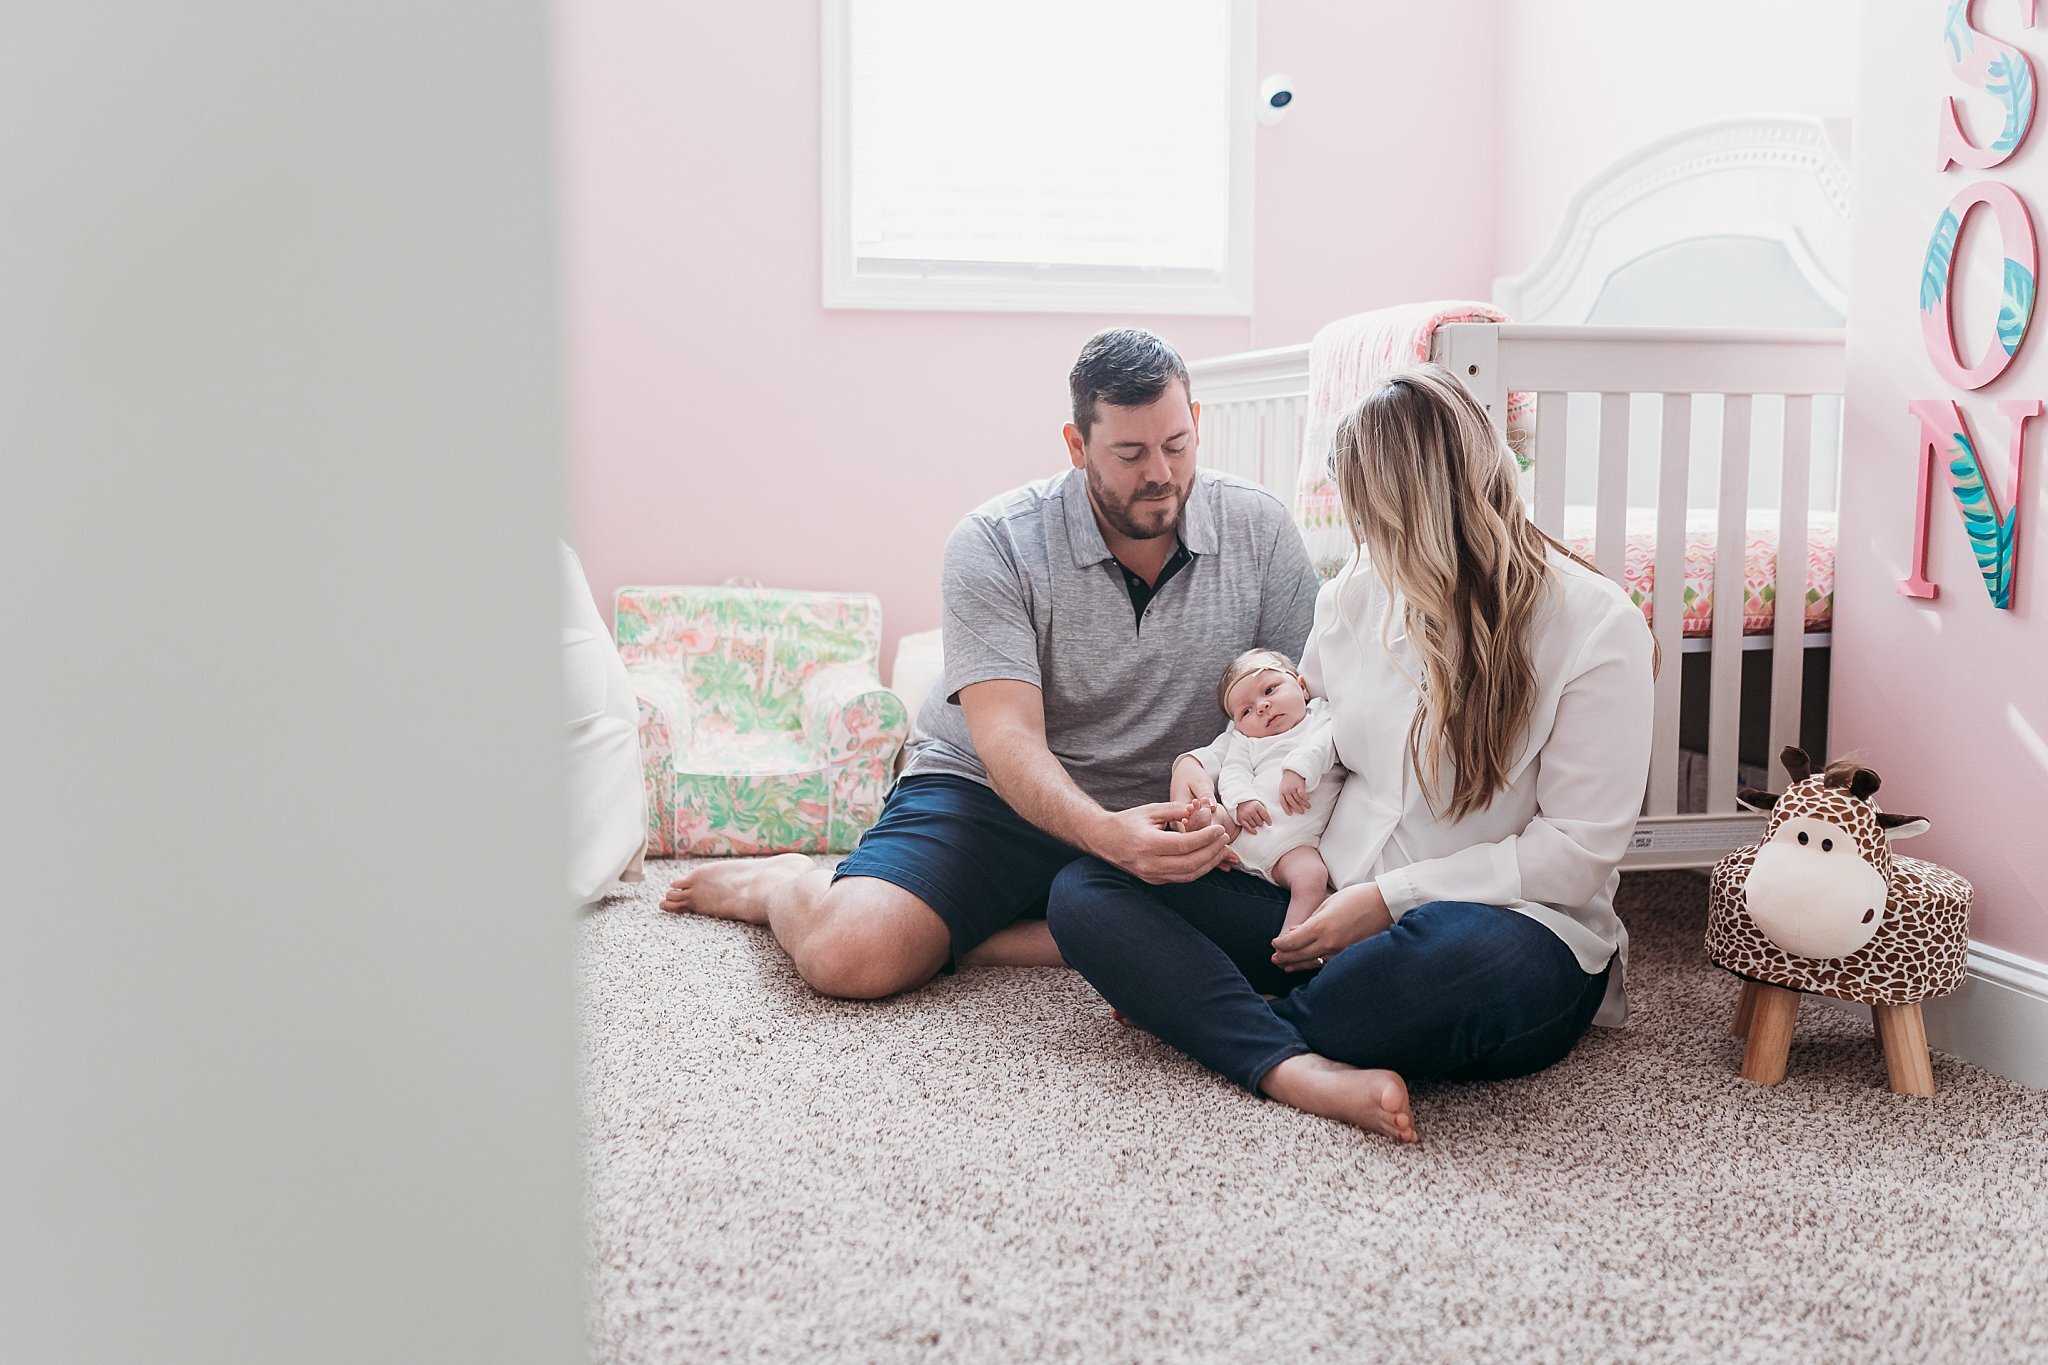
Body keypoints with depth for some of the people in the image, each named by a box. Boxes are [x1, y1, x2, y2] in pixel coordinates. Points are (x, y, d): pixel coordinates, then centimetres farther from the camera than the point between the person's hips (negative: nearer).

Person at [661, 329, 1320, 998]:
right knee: (849, 954, -27)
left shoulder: (1259, 528, -5)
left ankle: (940, 937, -11)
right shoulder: (994, 543, -14)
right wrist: (1104, 833, -41)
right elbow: (1007, 736, -22)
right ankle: (784, 882, 13)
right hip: (992, 795, -4)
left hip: (1160, 814, 4)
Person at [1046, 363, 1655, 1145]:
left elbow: (1581, 849, -12)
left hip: (1509, 921, -5)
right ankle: (1298, 1071, -33)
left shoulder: (1597, 625, -9)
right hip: (1327, 904, 5)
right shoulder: (1361, 589, 9)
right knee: (1084, 889, -11)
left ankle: (1198, 1008, -19)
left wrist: (1392, 898, -16)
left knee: (1493, 960, -43)